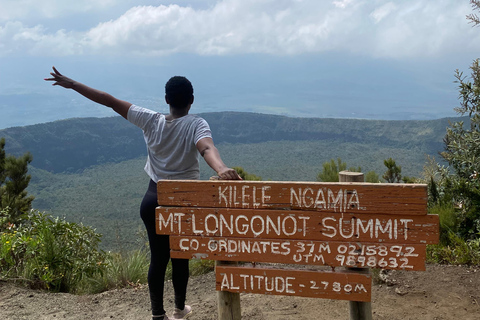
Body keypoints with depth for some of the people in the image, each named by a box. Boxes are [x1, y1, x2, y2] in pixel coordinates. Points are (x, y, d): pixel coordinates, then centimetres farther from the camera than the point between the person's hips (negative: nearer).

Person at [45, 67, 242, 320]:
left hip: (153, 199, 2)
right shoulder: (196, 125, -12)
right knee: (180, 257, 14)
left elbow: (110, 101, -2)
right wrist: (221, 169, -53)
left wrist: (72, 84, 4)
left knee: (158, 258, 11)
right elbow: (207, 148, -35)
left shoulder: (150, 120, -4)